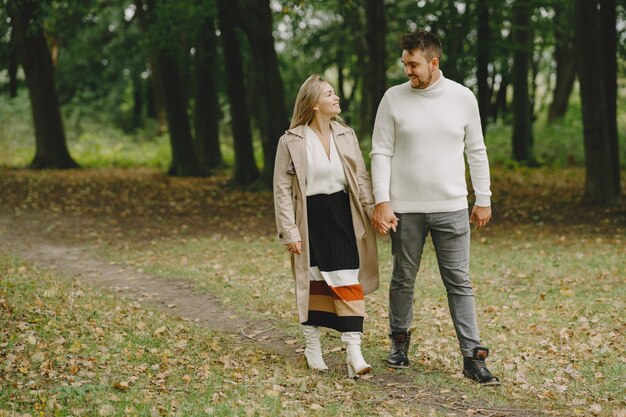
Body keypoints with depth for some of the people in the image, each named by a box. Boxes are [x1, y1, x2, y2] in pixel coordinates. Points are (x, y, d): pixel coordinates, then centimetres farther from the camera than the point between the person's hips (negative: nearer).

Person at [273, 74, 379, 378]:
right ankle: (312, 347, 24)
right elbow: (282, 188, -6)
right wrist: (289, 231, -10)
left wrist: (374, 210, -2)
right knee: (312, 282, 9)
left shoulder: (346, 135, 5)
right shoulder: (291, 141, -7)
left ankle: (354, 351, -4)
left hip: (343, 216, 3)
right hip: (311, 219, -3)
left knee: (348, 282, -4)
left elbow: (361, 177, 8)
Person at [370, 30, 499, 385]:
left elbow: (476, 152, 8)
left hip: (452, 208, 0)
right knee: (403, 279, 11)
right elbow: (381, 153, -1)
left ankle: (473, 356, 2)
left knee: (460, 282, 0)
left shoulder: (463, 97, 1)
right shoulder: (394, 98, -1)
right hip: (405, 209, 0)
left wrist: (483, 199, 7)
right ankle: (400, 342, 29)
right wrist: (382, 202, -8)